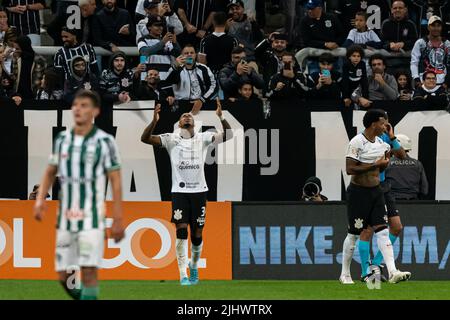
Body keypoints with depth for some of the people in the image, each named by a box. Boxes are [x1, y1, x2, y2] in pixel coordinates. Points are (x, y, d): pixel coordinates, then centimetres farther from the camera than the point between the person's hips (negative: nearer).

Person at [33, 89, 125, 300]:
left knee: (89, 272, -12)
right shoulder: (62, 140, 6)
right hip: (65, 219, 5)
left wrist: (118, 220, -7)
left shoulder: (105, 142, -7)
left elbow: (116, 182, -5)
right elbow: (50, 172, 17)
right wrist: (40, 199, 0)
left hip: (92, 219, -5)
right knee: (64, 276, 5)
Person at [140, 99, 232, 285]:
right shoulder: (171, 139, 2)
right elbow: (145, 139, -8)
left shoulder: (203, 138, 4)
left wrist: (221, 118, -22)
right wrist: (154, 121, -24)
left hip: (199, 191, 1)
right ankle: (183, 275, -8)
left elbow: (228, 136, -6)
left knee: (197, 234, 5)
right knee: (181, 231, -11)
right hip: (179, 191, -1)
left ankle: (194, 266, 33)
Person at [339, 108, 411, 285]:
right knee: (354, 234, 2)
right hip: (358, 192, -7)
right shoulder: (357, 142, -14)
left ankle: (392, 272, -15)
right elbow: (350, 169, -21)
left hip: (376, 191, 7)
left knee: (382, 231, -5)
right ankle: (345, 274, 14)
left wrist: (386, 159, 1)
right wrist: (375, 165, -20)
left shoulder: (380, 142, 11)